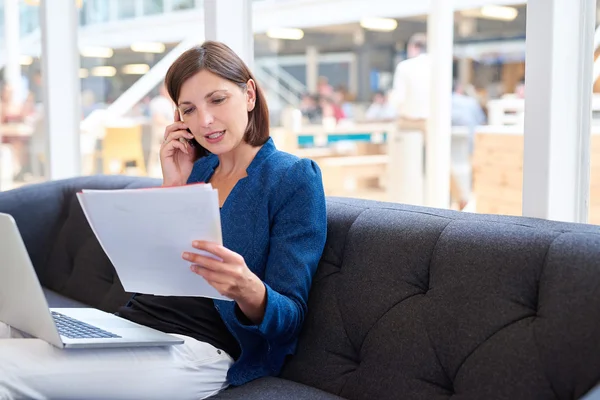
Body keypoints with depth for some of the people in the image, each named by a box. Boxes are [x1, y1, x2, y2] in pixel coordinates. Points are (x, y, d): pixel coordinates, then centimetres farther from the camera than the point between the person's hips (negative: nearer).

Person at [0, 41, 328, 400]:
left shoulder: (294, 177, -2)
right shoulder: (196, 168, 16)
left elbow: (290, 318, -7)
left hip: (199, 348, -6)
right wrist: (173, 188, 3)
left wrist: (249, 291, -30)